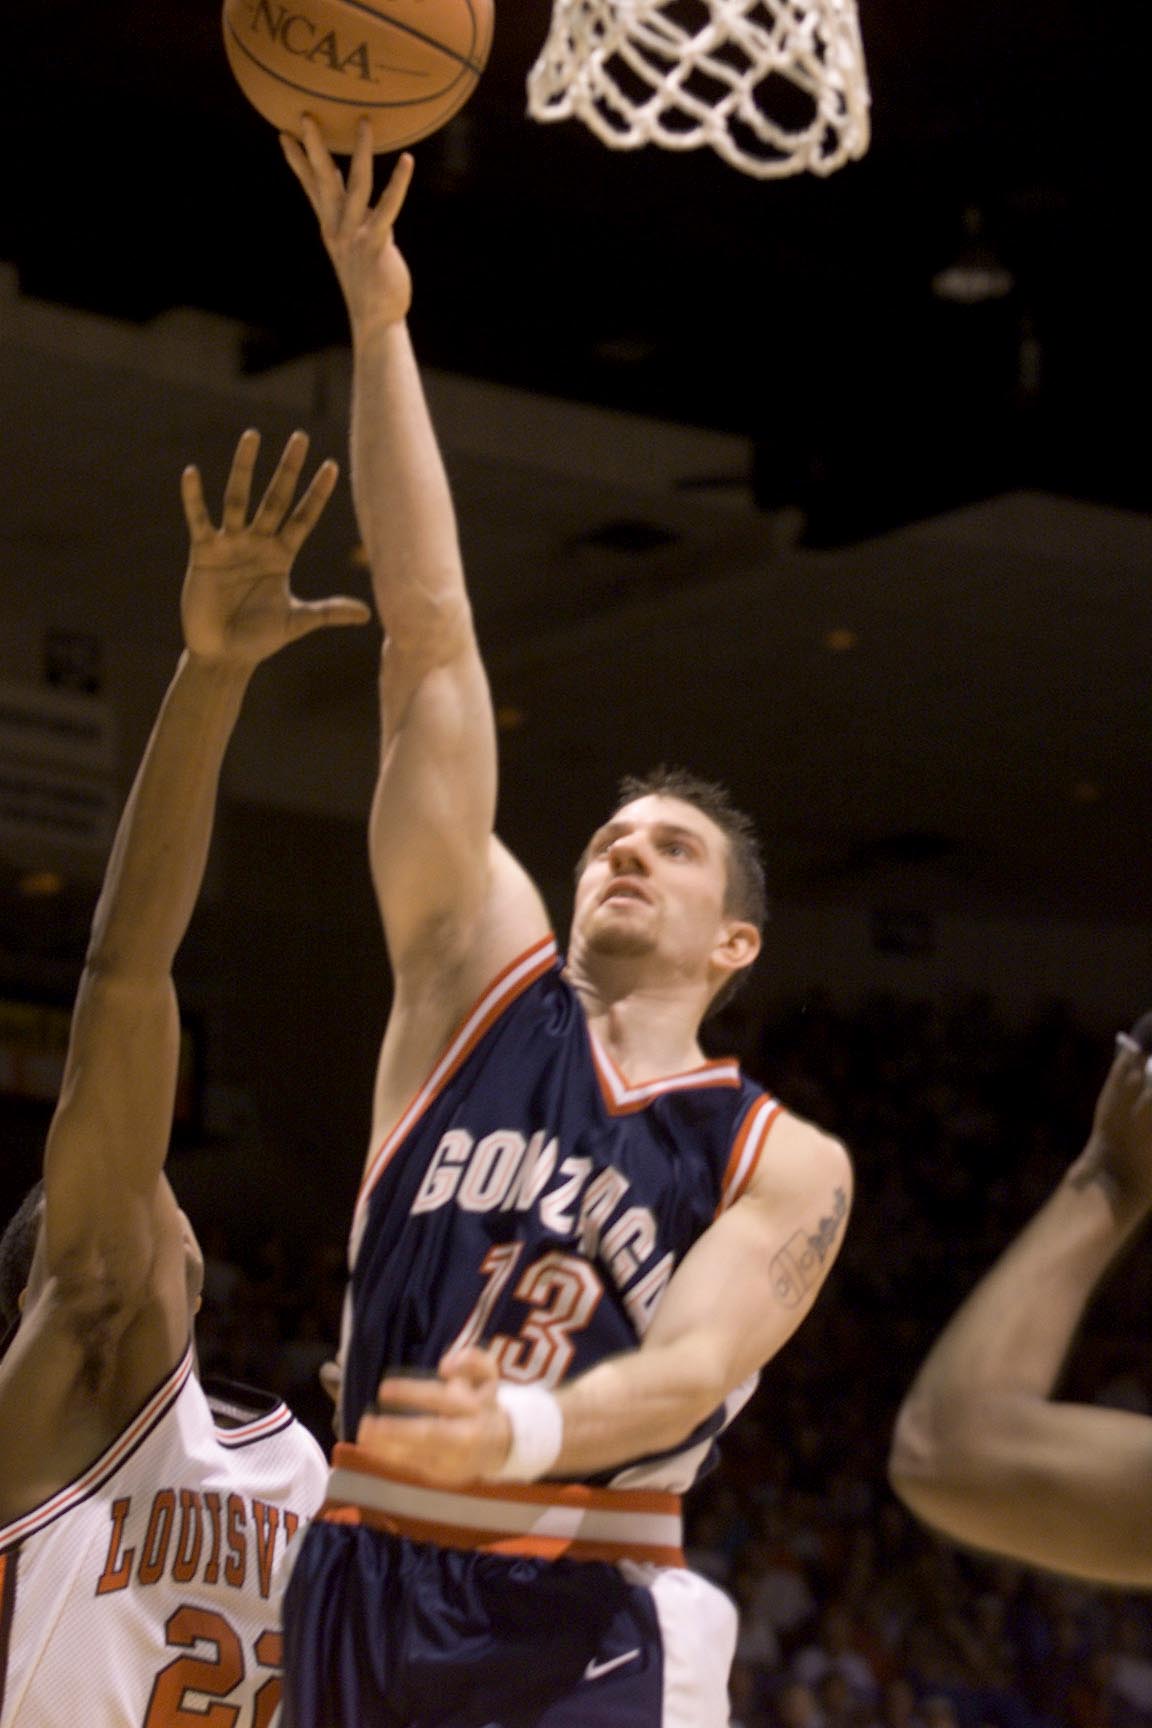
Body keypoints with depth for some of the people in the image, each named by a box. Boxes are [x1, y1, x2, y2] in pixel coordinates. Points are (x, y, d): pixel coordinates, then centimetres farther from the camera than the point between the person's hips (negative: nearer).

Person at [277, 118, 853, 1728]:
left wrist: (523, 1431, -36)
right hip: (363, 1595, 2)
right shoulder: (481, 978, 9)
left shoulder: (786, 1166, 5)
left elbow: (694, 1365, -14)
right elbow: (429, 632, 4)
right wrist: (377, 326, 1)